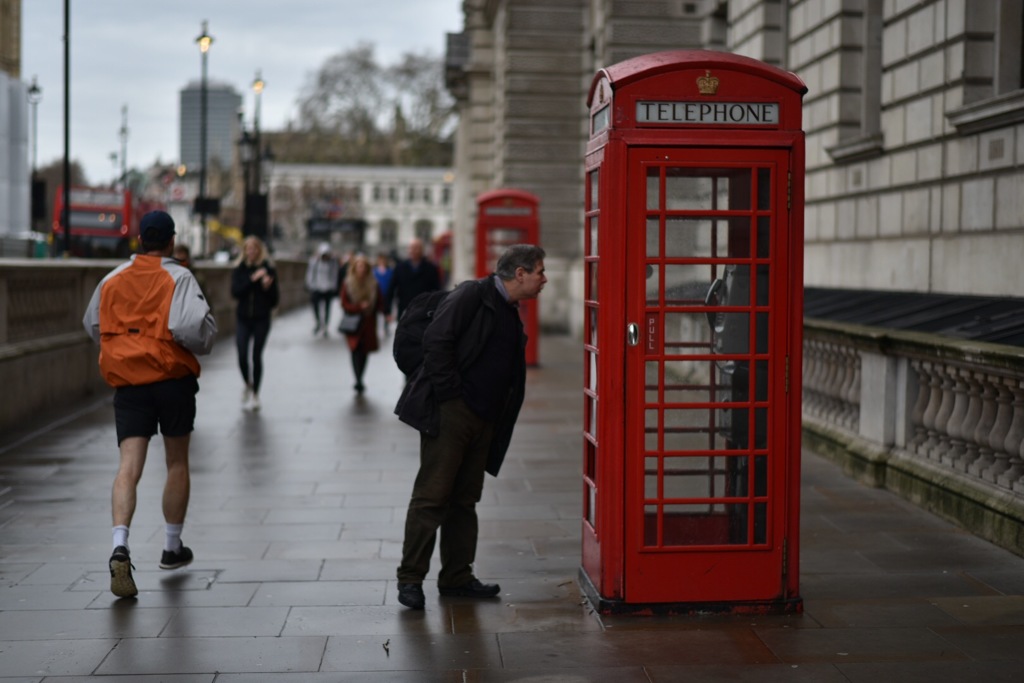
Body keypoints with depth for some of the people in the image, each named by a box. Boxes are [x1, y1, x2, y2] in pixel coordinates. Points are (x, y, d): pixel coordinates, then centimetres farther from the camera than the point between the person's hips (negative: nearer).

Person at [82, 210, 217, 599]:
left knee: (129, 466, -5)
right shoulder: (178, 278, -7)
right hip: (173, 378, -2)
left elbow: (92, 326, 21)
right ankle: (172, 548, 26)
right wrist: (205, 342, 2)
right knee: (177, 463, 14)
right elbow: (194, 327, -21)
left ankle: (120, 548, -26)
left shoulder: (112, 279, 8)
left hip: (126, 381, 3)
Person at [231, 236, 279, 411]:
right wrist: (252, 279, -20)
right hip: (243, 318, 1)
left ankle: (255, 394, 13)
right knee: (242, 356, -6)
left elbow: (274, 299, -1)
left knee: (257, 356, 1)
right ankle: (248, 384, 23)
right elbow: (235, 291, -12)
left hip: (261, 319, -1)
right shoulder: (239, 269, 3)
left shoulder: (268, 269, -2)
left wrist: (268, 287, -21)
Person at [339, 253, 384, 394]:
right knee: (356, 351, -11)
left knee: (364, 352, 6)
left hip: (369, 324, 2)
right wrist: (359, 307, -18)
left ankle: (359, 380, 19)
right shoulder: (347, 284, -3)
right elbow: (344, 304, -4)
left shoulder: (373, 284, 1)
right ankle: (359, 381, -18)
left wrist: (371, 309, -13)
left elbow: (380, 303, 7)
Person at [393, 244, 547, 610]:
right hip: (450, 414, -8)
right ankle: (410, 578, 2)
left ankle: (457, 577, 20)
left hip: (483, 421, 8)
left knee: (465, 500, 12)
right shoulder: (472, 295, -7)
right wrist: (450, 393, -17)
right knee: (431, 496, -5)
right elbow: (436, 340, -16)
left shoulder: (511, 316, 19)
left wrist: (497, 422, 11)